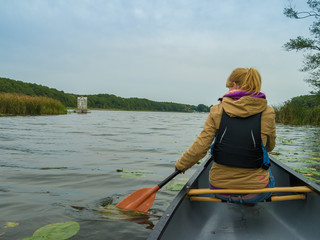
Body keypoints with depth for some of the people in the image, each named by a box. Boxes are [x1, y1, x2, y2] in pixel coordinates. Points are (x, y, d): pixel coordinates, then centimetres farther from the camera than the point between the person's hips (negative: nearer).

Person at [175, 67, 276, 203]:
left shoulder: (218, 110, -9)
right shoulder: (267, 113, -7)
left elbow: (200, 147, -10)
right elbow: (270, 146, 8)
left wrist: (181, 165, 6)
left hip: (220, 189, 1)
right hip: (256, 193, 0)